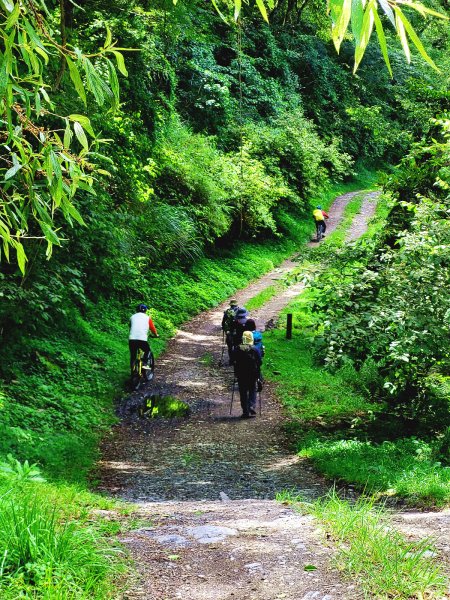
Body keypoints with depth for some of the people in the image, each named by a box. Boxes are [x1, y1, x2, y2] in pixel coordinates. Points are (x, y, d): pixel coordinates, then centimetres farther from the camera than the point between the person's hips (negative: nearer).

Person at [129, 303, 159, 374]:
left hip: (132, 339, 2)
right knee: (147, 351, 23)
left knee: (133, 356, 11)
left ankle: (132, 372, 10)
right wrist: (156, 335, 35)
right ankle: (145, 364, 6)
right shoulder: (147, 318, 11)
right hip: (142, 339, -2)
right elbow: (153, 328, 16)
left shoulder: (133, 317, 18)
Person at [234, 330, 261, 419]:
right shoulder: (254, 350, -6)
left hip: (241, 375, 1)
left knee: (243, 393, 8)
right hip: (252, 375, 0)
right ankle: (252, 410, -4)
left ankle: (245, 412, 5)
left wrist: (236, 374, 8)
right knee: (252, 392, 11)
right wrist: (258, 374, 7)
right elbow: (259, 363, -3)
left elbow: (235, 362, -1)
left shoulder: (237, 349, -4)